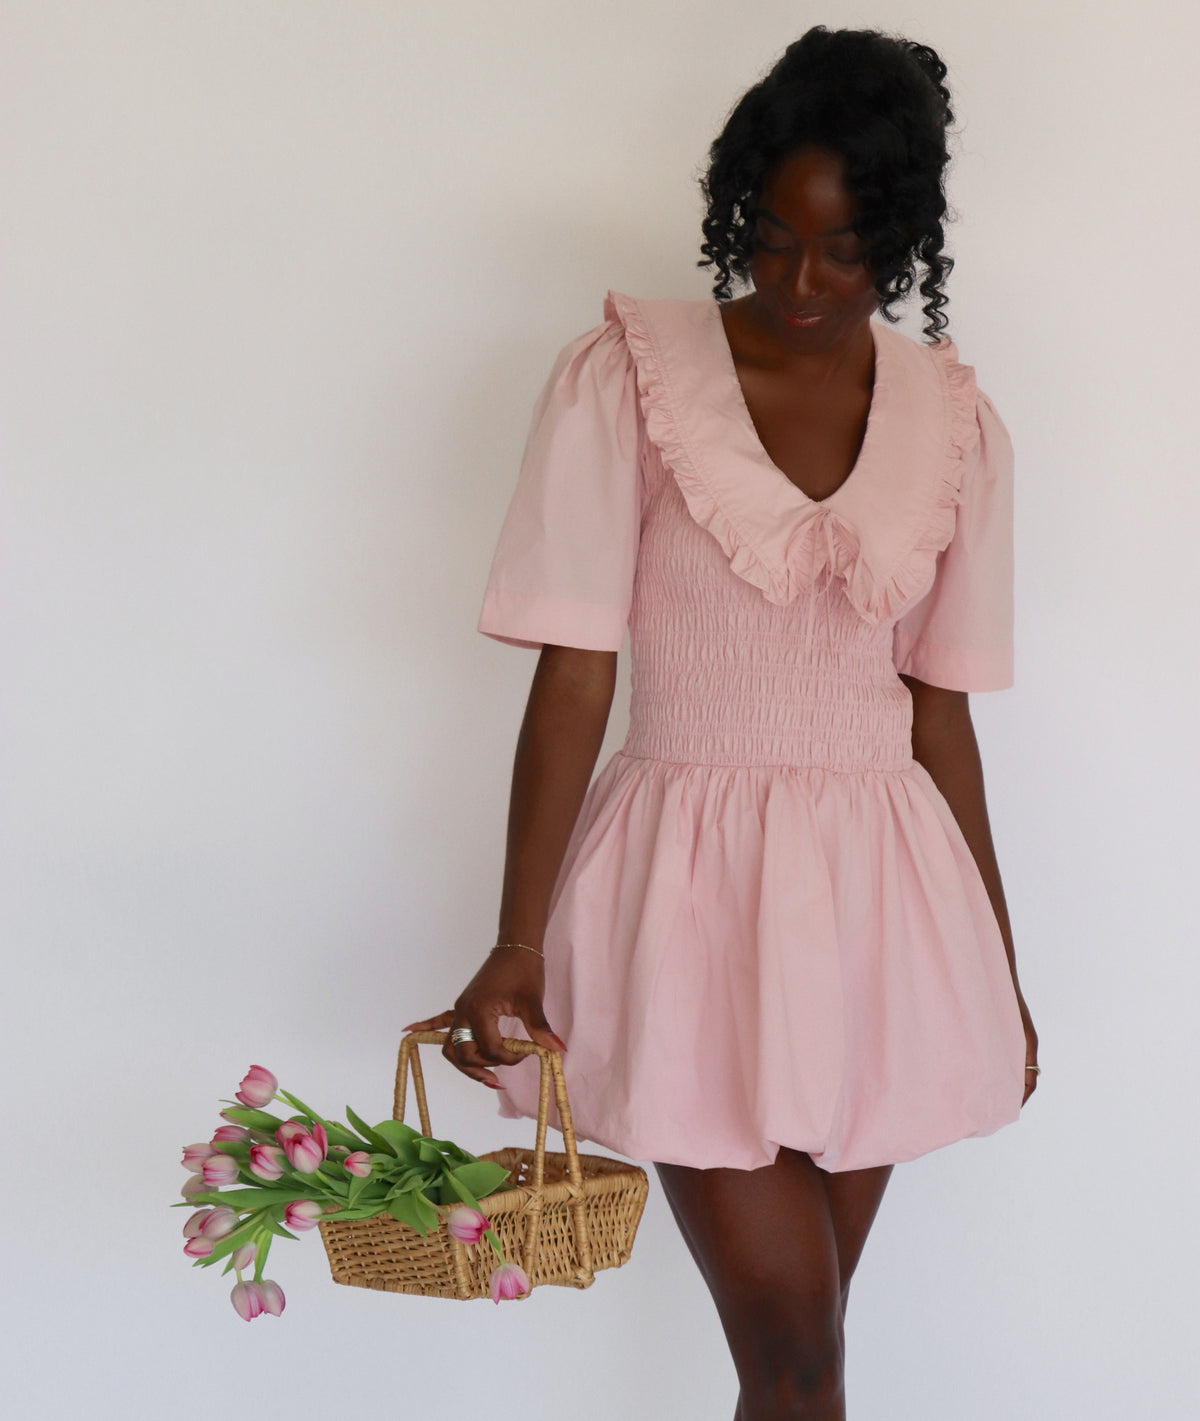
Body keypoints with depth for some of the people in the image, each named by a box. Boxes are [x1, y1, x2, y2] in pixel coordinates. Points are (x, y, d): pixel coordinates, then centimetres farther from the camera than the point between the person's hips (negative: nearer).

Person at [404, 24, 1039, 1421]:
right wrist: (517, 945, -13)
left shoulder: (956, 424, 5)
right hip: (694, 887, -3)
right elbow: (572, 678, -8)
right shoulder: (626, 378, -6)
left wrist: (996, 968, 13)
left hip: (876, 895, 4)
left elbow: (940, 711, 10)